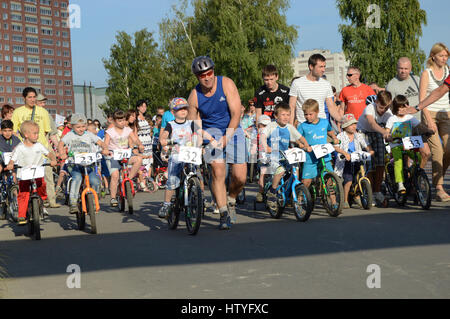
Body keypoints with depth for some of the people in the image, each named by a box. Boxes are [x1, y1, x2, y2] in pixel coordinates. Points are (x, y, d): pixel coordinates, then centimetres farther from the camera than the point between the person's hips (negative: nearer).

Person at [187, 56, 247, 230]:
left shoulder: (226, 84, -13)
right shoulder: (194, 96, -8)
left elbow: (236, 114, -16)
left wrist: (226, 138, -23)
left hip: (232, 130, 0)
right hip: (211, 132, 0)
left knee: (240, 177, -8)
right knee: (218, 171, -21)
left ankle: (231, 198, 26)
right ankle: (224, 214, -11)